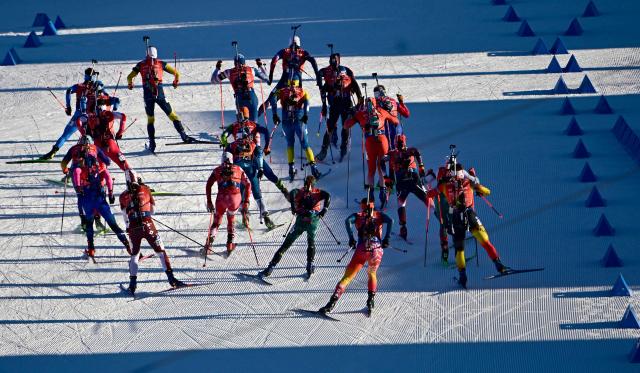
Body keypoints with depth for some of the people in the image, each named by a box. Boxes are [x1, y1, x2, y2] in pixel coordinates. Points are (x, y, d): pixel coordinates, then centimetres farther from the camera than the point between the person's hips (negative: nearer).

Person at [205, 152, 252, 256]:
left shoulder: (217, 170, 16)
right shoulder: (239, 169, 18)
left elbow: (208, 185, 6)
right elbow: (248, 185, 12)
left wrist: (209, 202, 7)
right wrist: (246, 201, 13)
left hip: (221, 198, 0)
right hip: (236, 198, 0)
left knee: (216, 222, 16)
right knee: (231, 220, 27)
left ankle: (209, 245, -1)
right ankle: (230, 244, 19)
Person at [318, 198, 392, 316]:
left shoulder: (358, 216, 12)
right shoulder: (379, 215, 14)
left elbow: (348, 221, -8)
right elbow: (390, 221, -3)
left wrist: (351, 238, -4)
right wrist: (386, 238, -2)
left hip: (361, 250, -1)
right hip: (377, 249, 1)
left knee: (348, 276, 4)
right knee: (372, 274, 29)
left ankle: (333, 302, -10)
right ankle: (371, 301, 18)